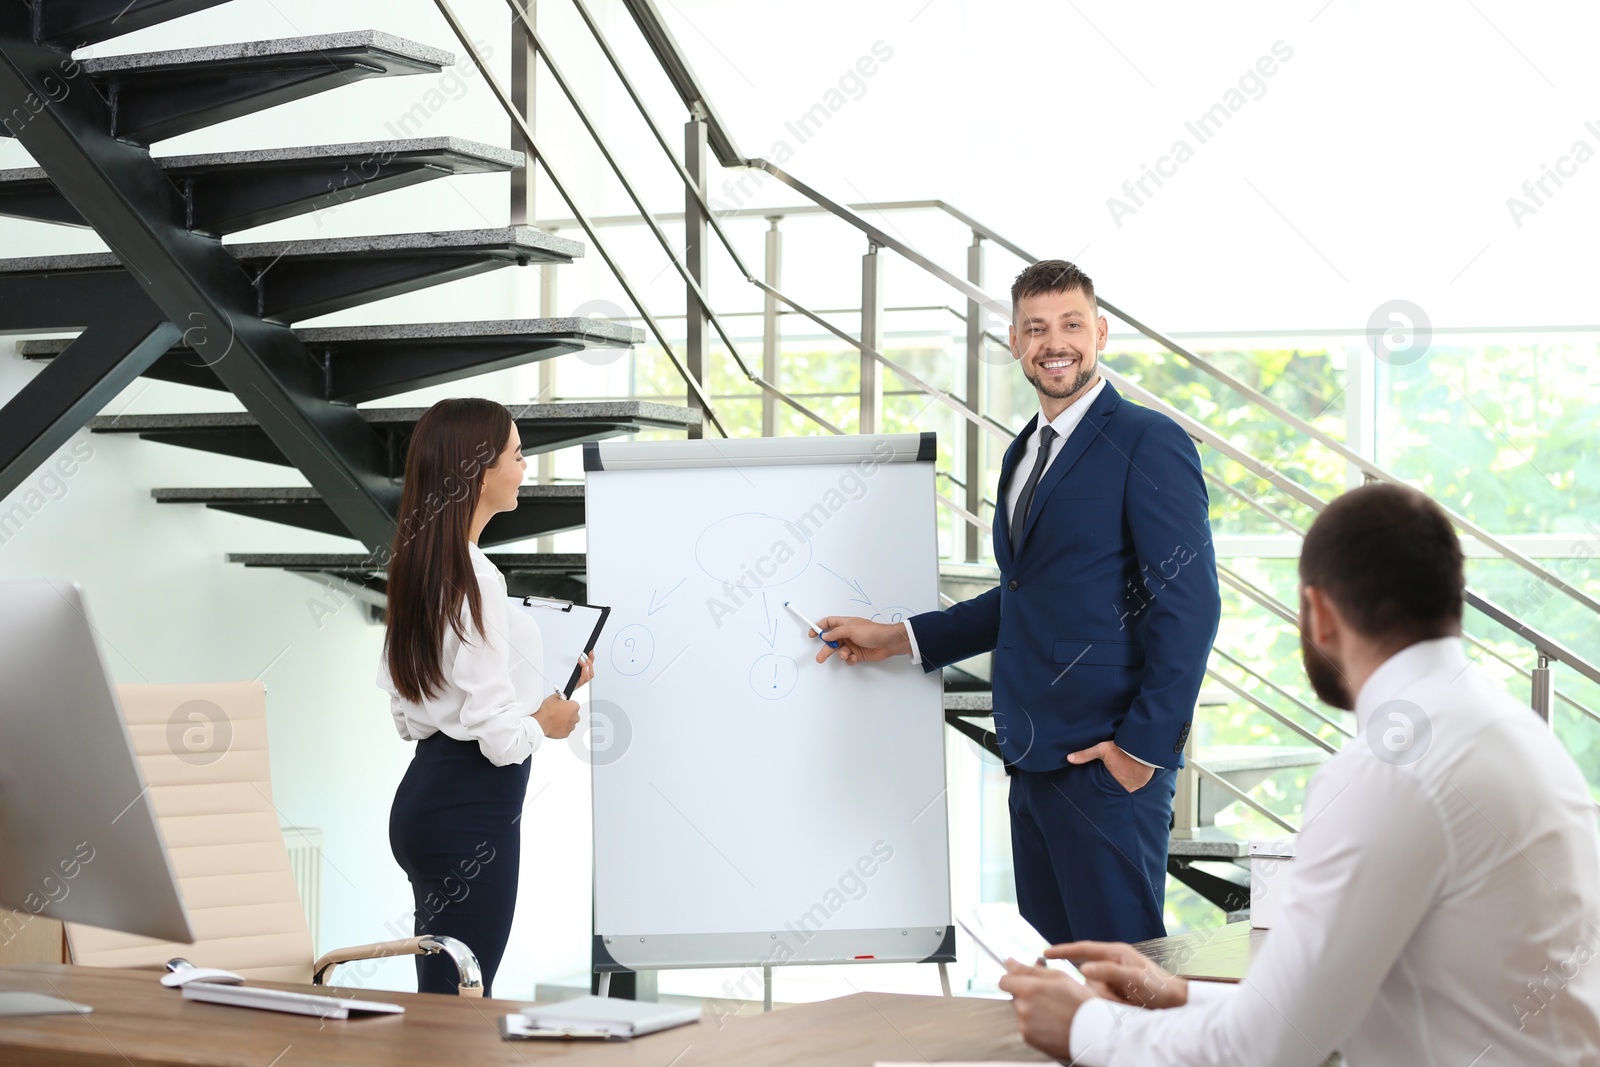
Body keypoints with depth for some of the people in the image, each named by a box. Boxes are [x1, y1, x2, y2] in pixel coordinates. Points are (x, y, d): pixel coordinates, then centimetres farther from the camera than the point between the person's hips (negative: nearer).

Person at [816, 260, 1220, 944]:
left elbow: (1189, 604, -13)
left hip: (1105, 762, -8)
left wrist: (1145, 746, -16)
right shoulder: (1023, 453, 19)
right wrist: (897, 638, 19)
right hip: (1033, 760, 8)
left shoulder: (1149, 445, -8)